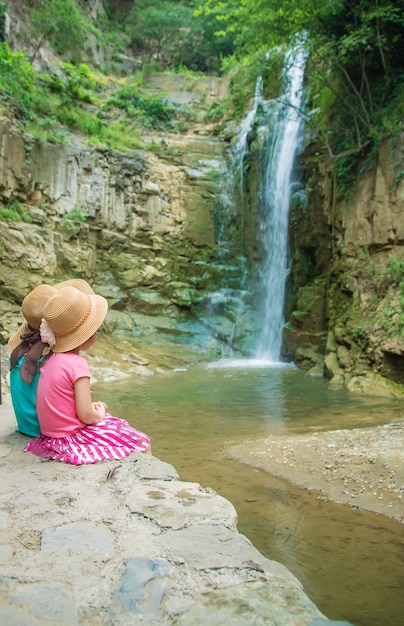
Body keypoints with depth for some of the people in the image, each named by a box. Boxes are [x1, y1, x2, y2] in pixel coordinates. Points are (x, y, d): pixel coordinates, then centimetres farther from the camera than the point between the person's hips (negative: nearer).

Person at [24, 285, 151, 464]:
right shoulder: (77, 363, -22)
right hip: (73, 440, -9)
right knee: (143, 443, 2)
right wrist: (99, 414, -1)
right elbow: (86, 415, -22)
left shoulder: (50, 360, 2)